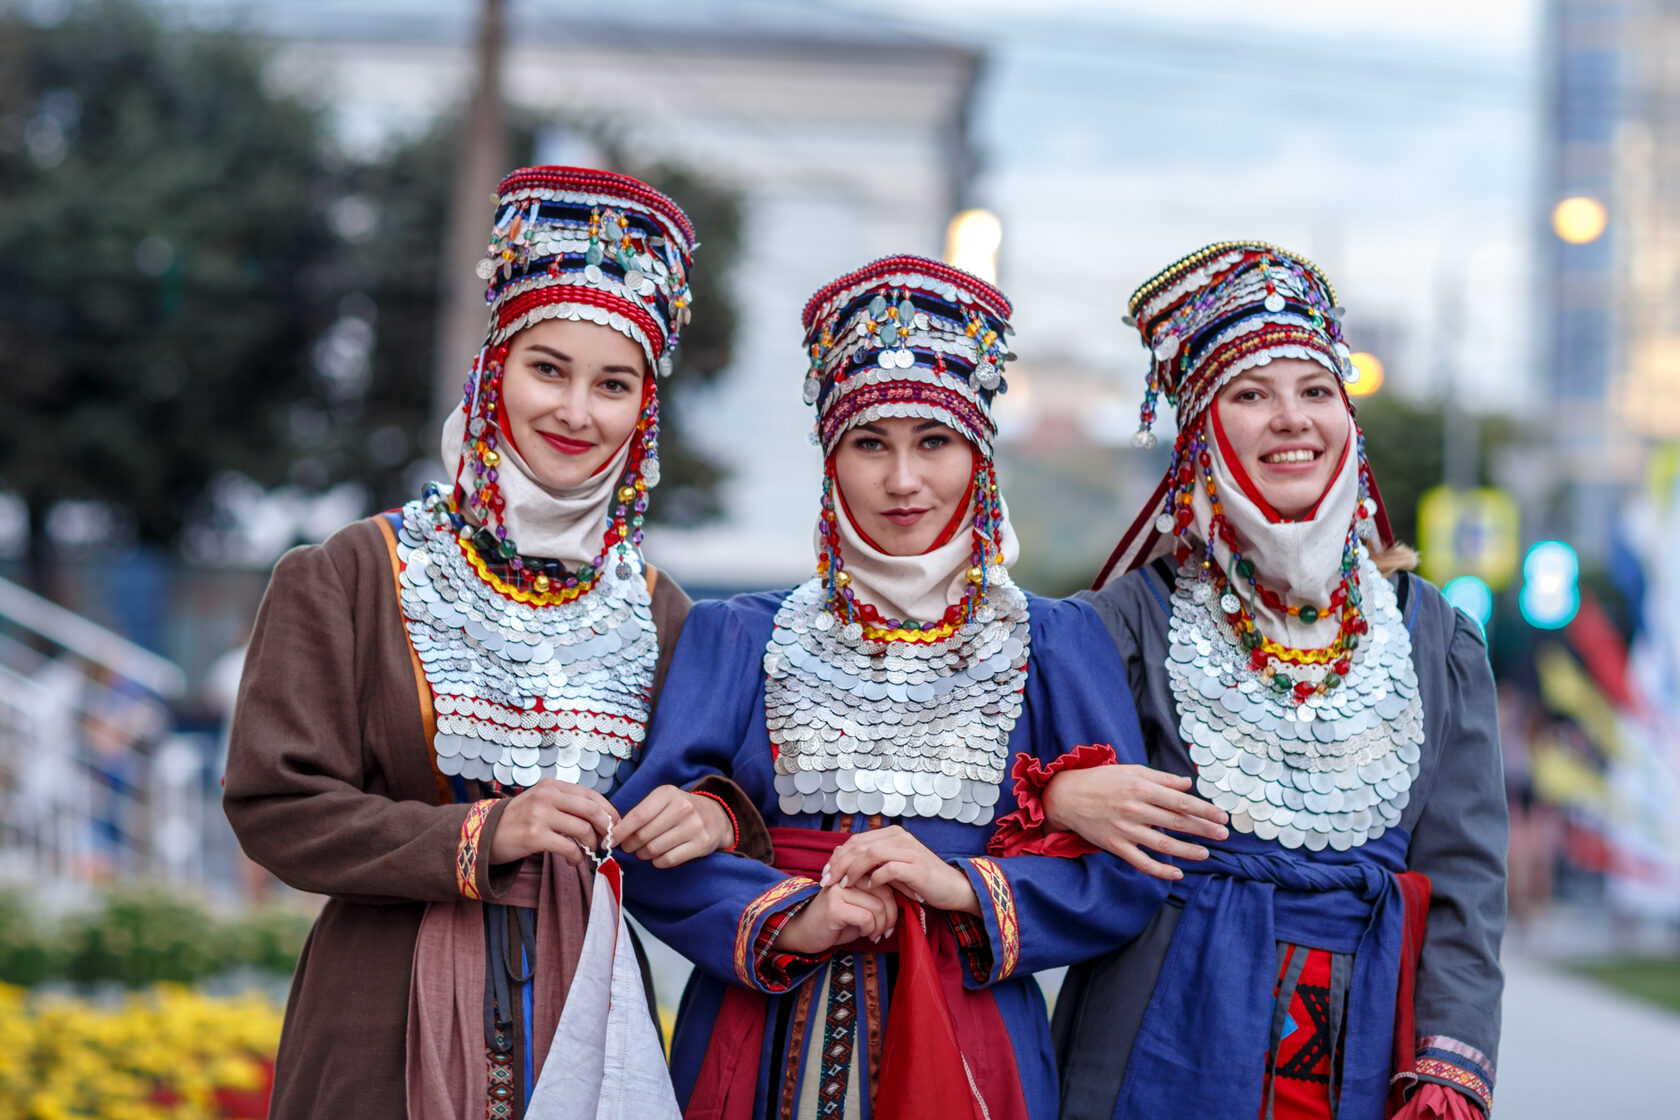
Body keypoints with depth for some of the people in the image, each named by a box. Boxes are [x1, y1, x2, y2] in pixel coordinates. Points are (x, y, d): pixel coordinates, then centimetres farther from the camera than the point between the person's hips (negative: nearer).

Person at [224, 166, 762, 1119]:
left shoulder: (657, 613, 8)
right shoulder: (352, 577, -2)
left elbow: (728, 783, 12)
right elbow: (275, 805, -7)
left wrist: (712, 819, -11)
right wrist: (482, 834, -17)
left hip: (583, 1017, 3)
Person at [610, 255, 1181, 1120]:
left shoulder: (1056, 646, 6)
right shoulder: (735, 641, 6)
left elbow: (1130, 873, -2)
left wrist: (968, 888, -15)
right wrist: (788, 918, -17)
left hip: (970, 1041, 0)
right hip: (767, 1045, 0)